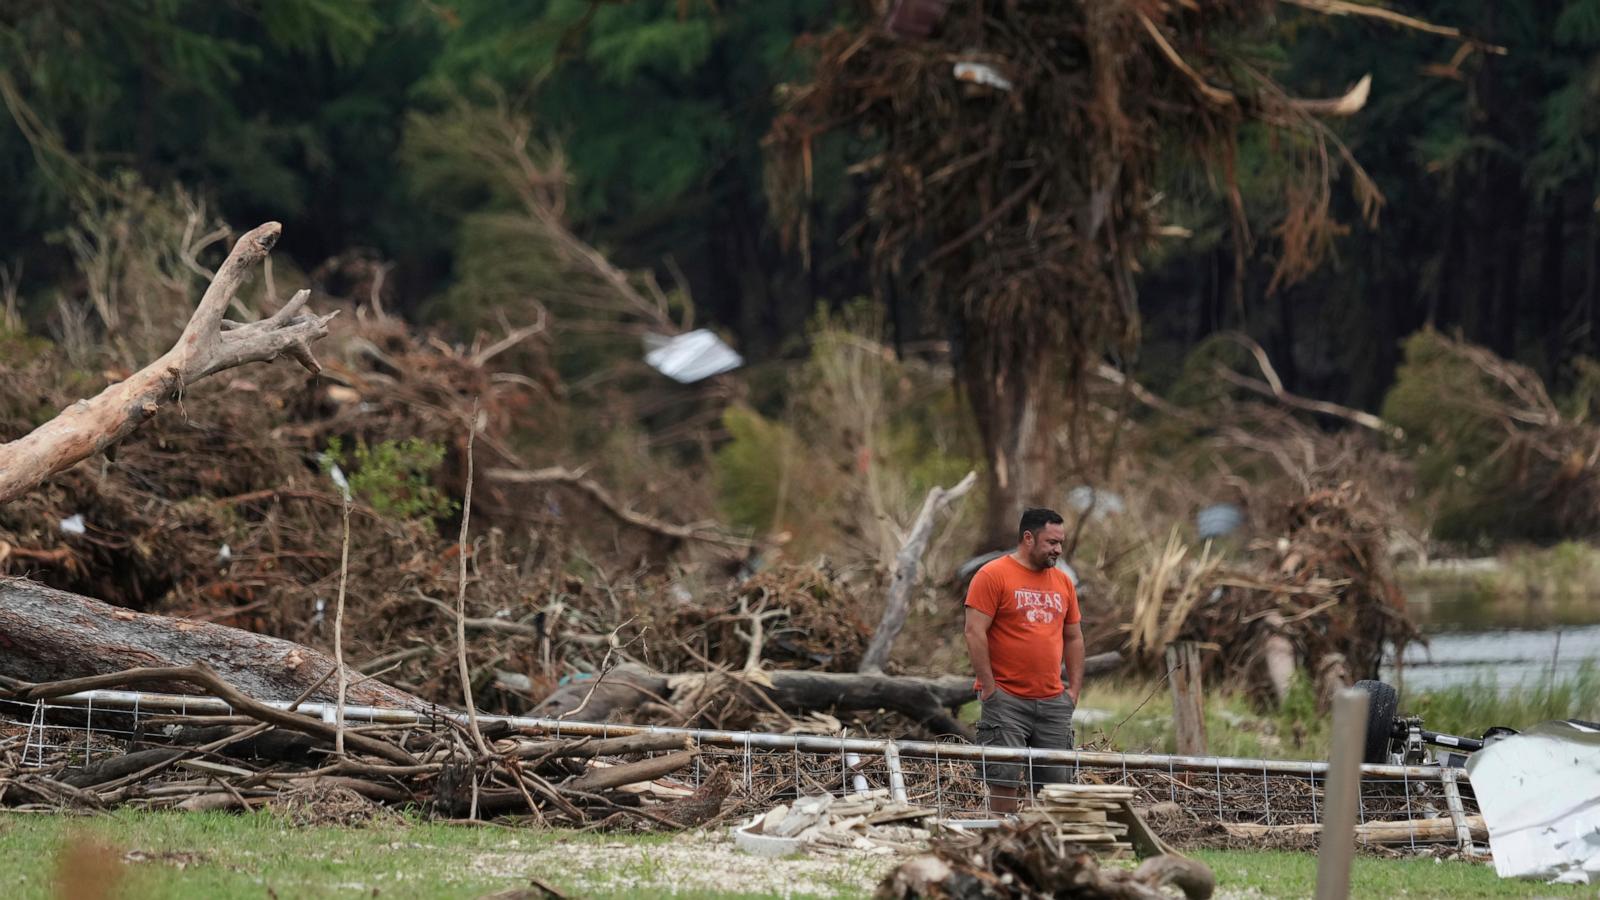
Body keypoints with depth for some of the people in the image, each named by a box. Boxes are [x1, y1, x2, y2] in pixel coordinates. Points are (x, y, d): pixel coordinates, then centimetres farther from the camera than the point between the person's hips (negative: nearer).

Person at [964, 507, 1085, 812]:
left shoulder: (1062, 582, 15)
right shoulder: (992, 576, -4)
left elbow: (1073, 638, 21)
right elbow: (975, 632, -9)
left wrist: (1074, 689, 11)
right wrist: (989, 687, -12)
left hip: (1053, 702, 6)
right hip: (1006, 701, -6)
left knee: (1055, 782, 2)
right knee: (1005, 781, -8)